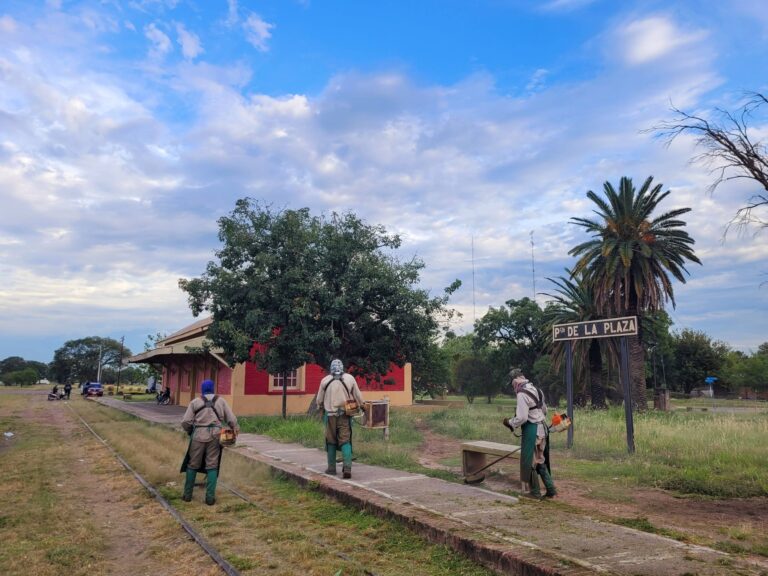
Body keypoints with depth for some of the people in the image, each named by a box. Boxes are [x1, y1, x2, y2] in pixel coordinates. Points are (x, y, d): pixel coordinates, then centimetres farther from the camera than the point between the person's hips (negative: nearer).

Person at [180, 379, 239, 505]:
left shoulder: (195, 402, 6)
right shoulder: (221, 401, 9)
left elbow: (185, 422, 0)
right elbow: (232, 420, 5)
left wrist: (190, 432, 19)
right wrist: (236, 429, 23)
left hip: (199, 436, 0)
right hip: (215, 436, 0)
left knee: (193, 465, 13)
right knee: (212, 466, 6)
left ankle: (187, 494, 21)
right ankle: (210, 497, 4)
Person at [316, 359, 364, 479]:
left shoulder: (325, 380, 0)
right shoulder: (350, 378, 0)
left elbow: (319, 401, 7)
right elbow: (358, 397, 5)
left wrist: (323, 406, 29)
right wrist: (362, 406, 23)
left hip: (330, 415, 0)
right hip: (345, 415, 0)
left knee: (331, 442, 13)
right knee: (345, 441, 2)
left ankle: (331, 468, 19)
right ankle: (347, 467, -12)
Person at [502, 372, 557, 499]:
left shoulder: (522, 394, -18)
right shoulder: (536, 390, 10)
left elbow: (522, 418, -21)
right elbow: (544, 411, 19)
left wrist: (510, 423, -6)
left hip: (531, 430, -9)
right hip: (542, 428, 9)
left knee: (529, 461, 4)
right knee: (540, 461, 17)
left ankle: (535, 492, 12)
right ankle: (550, 489, 17)